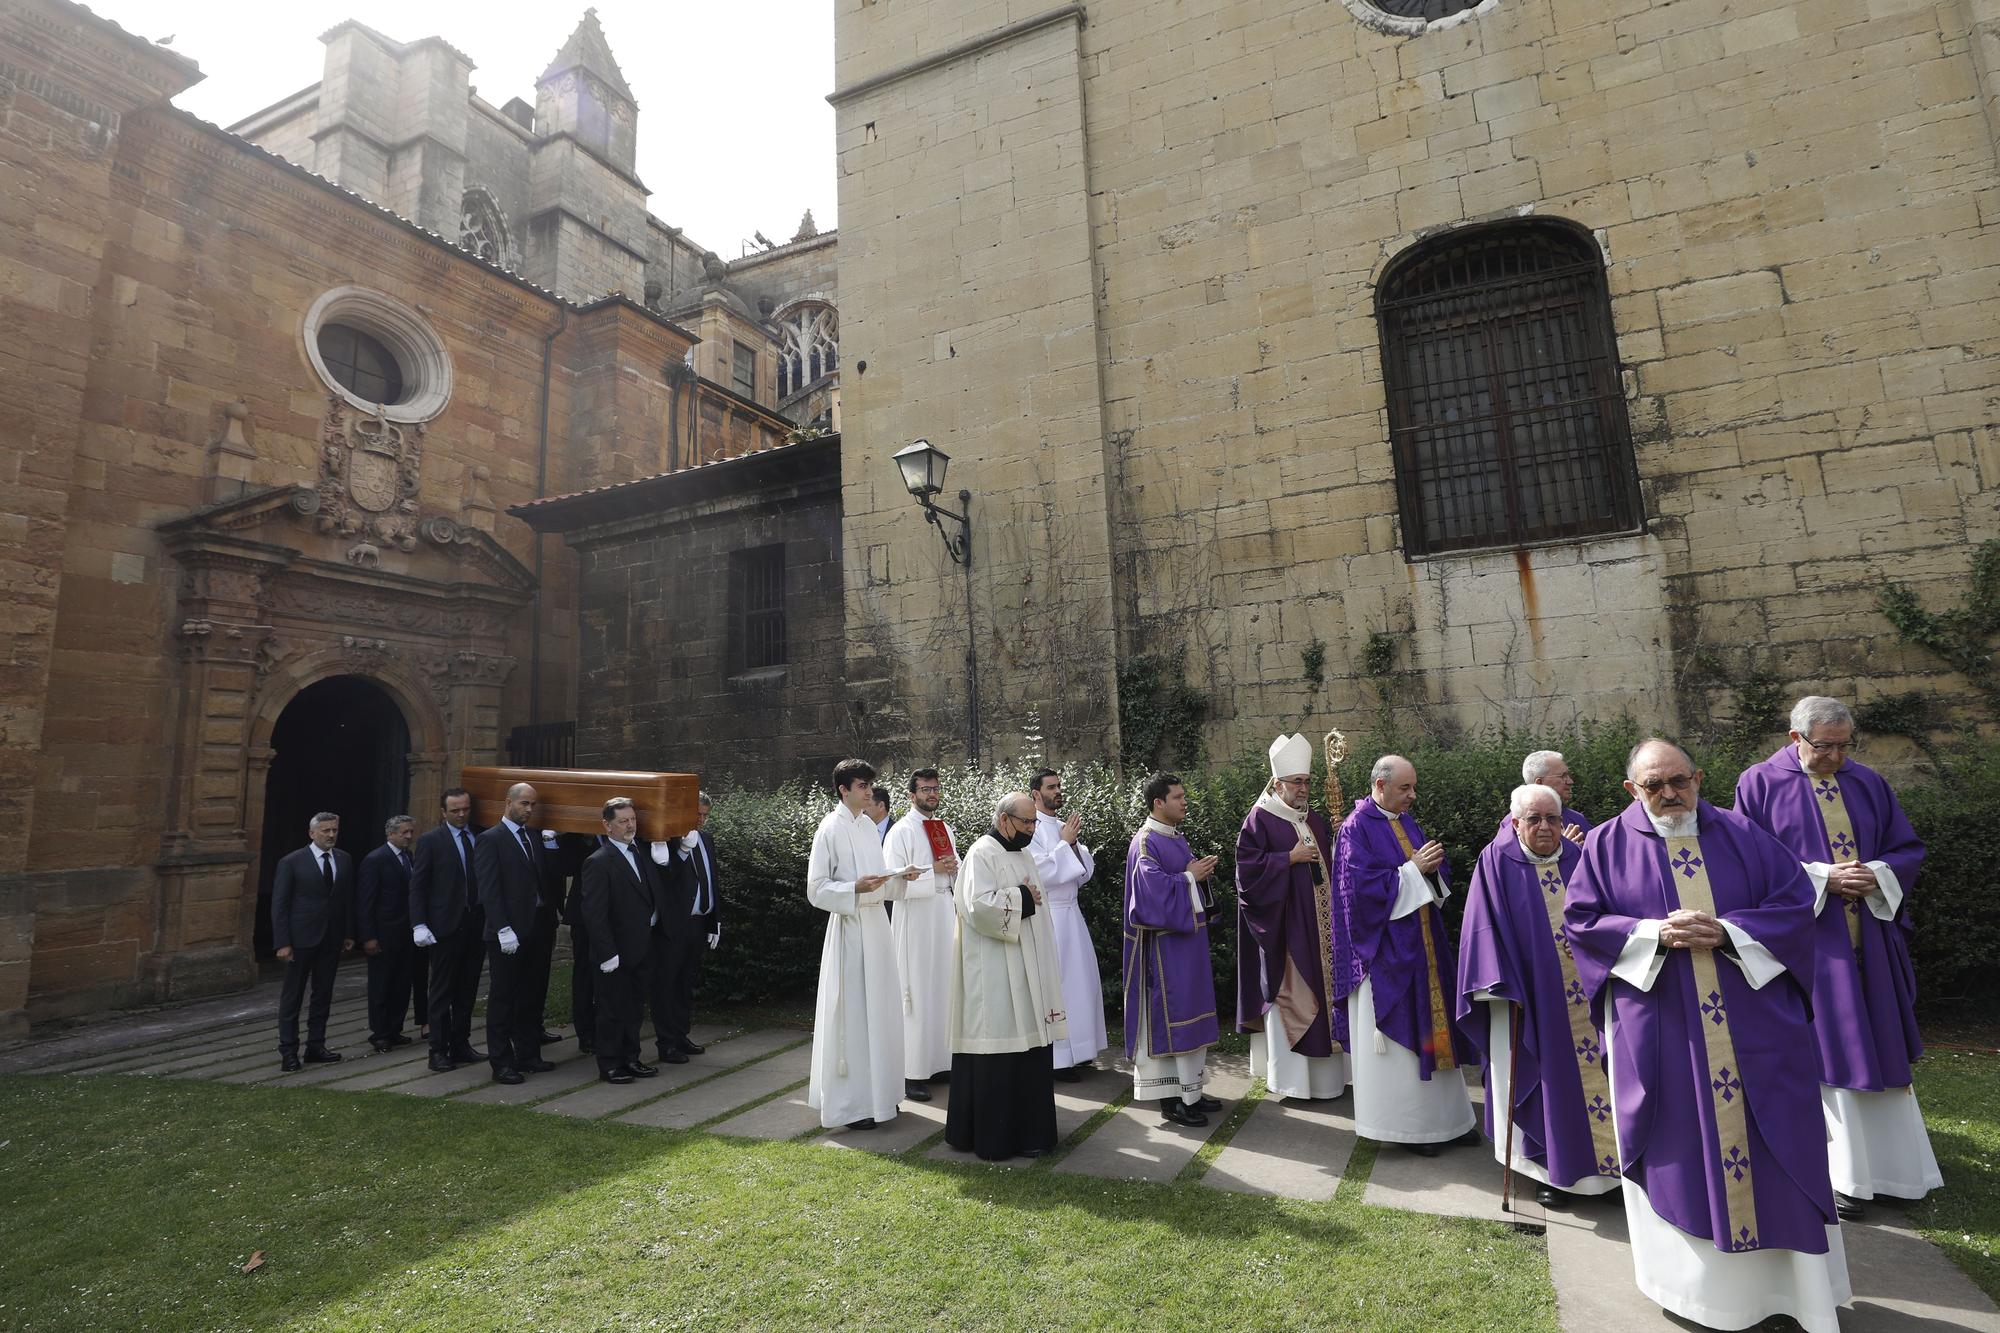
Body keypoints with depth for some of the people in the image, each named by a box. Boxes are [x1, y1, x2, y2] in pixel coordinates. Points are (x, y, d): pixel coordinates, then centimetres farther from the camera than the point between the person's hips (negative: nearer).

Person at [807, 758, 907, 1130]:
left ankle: (876, 1091, 28)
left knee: (879, 1008, 13)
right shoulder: (830, 829, -11)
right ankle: (849, 1103, 11)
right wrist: (855, 888, -25)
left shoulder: (869, 826, 10)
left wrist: (899, 878, 1)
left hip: (876, 922, 7)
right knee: (851, 1011, -1)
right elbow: (816, 889, -13)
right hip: (849, 928, -7)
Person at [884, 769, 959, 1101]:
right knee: (917, 993, -3)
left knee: (944, 988, 10)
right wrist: (933, 871, -19)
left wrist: (954, 866, -2)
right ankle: (913, 1072, 5)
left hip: (945, 912, 7)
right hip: (916, 916, -6)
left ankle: (940, 1061, 22)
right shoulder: (901, 831, -9)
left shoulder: (946, 829, 12)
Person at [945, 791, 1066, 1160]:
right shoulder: (982, 853, -12)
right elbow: (979, 905, -24)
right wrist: (1022, 898, -15)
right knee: (996, 1050, -3)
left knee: (1027, 1044, 10)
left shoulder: (1022, 855, 15)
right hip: (993, 974, -9)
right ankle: (990, 1135, 10)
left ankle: (1025, 1130, 22)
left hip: (1025, 971, 9)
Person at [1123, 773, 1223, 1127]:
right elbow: (1153, 888, -25)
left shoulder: (1178, 839, 13)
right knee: (1169, 1014, -3)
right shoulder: (1146, 842, -15)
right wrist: (1189, 876, -15)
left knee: (1191, 1012, 14)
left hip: (1189, 936, 10)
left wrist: (1201, 873, 1)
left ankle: (1190, 1089, 25)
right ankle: (1170, 1097, 6)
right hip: (1165, 943, -10)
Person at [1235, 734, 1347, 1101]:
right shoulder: (1259, 820, -8)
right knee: (1288, 994, -2)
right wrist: (1290, 858, -17)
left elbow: (1331, 865, 21)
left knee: (1323, 987, 11)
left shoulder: (1316, 820, 13)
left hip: (1320, 925, 7)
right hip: (1284, 926, -7)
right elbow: (1248, 868, -15)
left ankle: (1324, 1069, 22)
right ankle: (1290, 1074, 8)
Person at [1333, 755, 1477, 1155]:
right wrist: (1412, 869, -19)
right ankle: (1404, 1124, 12)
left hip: (1420, 945, 8)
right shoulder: (1357, 827, -13)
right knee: (1397, 1031, 0)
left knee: (1431, 1024, 13)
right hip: (1385, 950, -8)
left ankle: (1442, 1116, 24)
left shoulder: (1407, 822, 11)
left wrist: (1433, 866, -9)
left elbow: (1436, 879, 13)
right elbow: (1361, 886, -21)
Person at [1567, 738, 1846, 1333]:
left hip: (1754, 1026, 2)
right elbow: (1580, 919, -3)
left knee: (1773, 1144, 8)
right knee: (1678, 1148, 8)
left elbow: (1795, 901, 1)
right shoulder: (1607, 845, -1)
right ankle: (1690, 1278, 24)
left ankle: (1800, 1284, 25)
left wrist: (1727, 933, -15)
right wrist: (1656, 934, -17)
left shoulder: (1742, 834, 4)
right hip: (1658, 1029, -1)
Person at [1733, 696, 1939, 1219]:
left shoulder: (1867, 782, 7)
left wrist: (1878, 875, -10)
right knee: (1825, 1053, 0)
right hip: (1807, 940, -5)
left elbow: (1907, 849, 10)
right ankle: (1840, 1173, 11)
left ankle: (1886, 1165, 26)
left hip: (1871, 938, 5)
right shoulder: (1760, 784, -7)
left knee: (1878, 1050, 12)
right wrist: (1822, 878, -17)